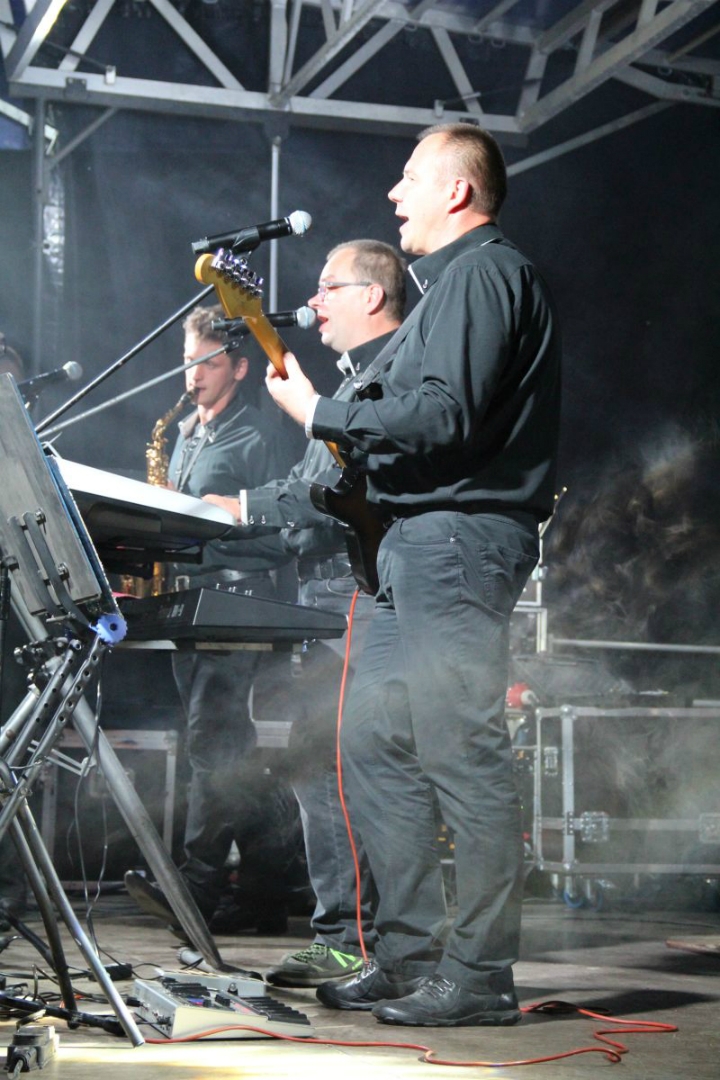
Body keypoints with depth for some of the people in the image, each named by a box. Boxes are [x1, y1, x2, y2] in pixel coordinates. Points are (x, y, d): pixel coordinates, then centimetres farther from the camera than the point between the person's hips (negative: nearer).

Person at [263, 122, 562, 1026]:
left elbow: (447, 418, -20)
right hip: (420, 543, 11)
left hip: (459, 536, -11)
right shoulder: (455, 280, 25)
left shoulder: (483, 274, -9)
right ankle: (409, 956, 16)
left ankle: (479, 977, -6)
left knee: (461, 755, -10)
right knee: (374, 745, 10)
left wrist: (320, 415, -12)